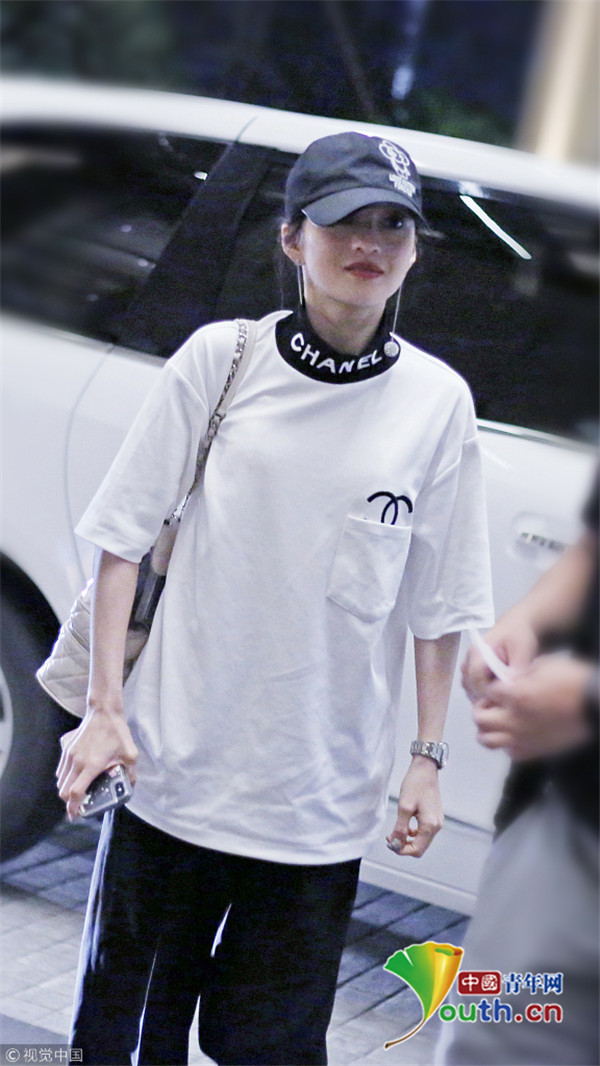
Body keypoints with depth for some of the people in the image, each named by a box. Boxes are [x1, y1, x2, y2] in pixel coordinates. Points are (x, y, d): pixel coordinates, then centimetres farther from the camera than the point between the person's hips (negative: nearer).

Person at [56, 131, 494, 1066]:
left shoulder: (438, 400, -1)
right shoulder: (220, 358, -3)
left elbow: (438, 604, 4)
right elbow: (126, 535, 1)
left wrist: (427, 759, 3)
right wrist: (104, 706, -4)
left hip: (322, 798, 0)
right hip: (173, 767, 0)